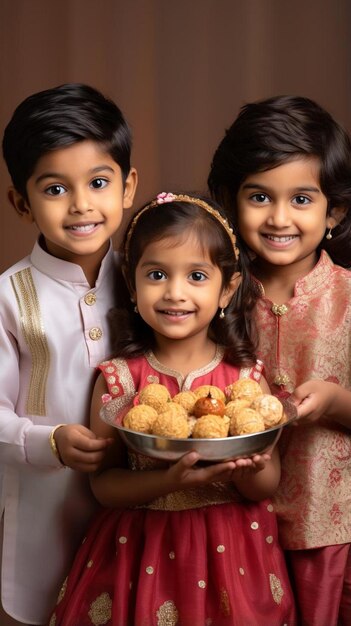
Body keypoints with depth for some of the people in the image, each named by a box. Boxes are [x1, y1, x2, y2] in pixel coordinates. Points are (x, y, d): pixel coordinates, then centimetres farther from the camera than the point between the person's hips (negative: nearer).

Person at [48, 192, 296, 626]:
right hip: (141, 553, -1)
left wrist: (247, 471, -23)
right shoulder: (119, 379, -8)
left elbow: (268, 484, -1)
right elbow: (103, 483, -9)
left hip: (232, 554, 1)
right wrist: (170, 481, -26)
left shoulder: (246, 375, -6)